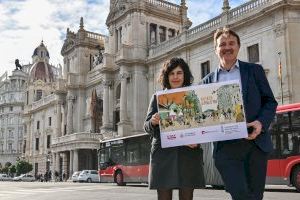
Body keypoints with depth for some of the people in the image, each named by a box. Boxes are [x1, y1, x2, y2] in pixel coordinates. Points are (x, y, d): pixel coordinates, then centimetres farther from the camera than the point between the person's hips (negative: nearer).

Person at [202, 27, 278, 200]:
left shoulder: (254, 70, 11)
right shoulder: (208, 80, 13)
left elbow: (270, 101, 8)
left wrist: (261, 123, -11)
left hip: (255, 143, 1)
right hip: (225, 147, 0)